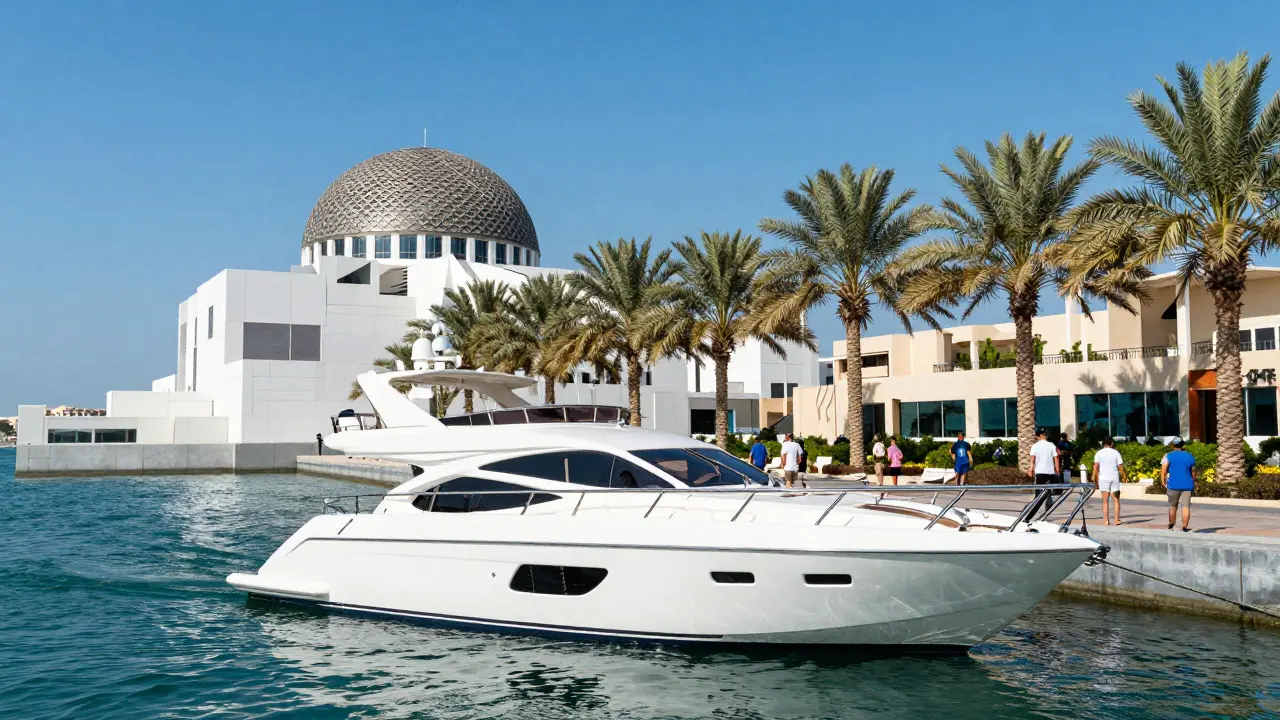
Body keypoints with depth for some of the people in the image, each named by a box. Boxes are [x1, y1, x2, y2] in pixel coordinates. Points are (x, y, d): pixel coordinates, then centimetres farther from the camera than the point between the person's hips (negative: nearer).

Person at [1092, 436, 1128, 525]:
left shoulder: (1099, 453, 2)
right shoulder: (1116, 453, 3)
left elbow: (1096, 466, -8)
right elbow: (1120, 467, 0)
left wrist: (1094, 477, -6)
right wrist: (1125, 477, 10)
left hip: (1103, 478, 0)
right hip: (1114, 478, 0)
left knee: (1105, 501, 4)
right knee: (1116, 500, 10)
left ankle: (1106, 520, 1)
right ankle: (1117, 519, 5)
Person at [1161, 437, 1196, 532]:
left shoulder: (1169, 456, -3)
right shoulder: (1190, 456, 7)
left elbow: (1163, 471, -12)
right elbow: (1193, 473, 13)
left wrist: (1163, 483, -1)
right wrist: (1193, 484, 25)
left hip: (1173, 485, -1)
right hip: (1187, 485, 1)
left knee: (1172, 505, 12)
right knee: (1186, 506, -1)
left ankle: (1171, 525, 21)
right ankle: (1185, 526, -9)